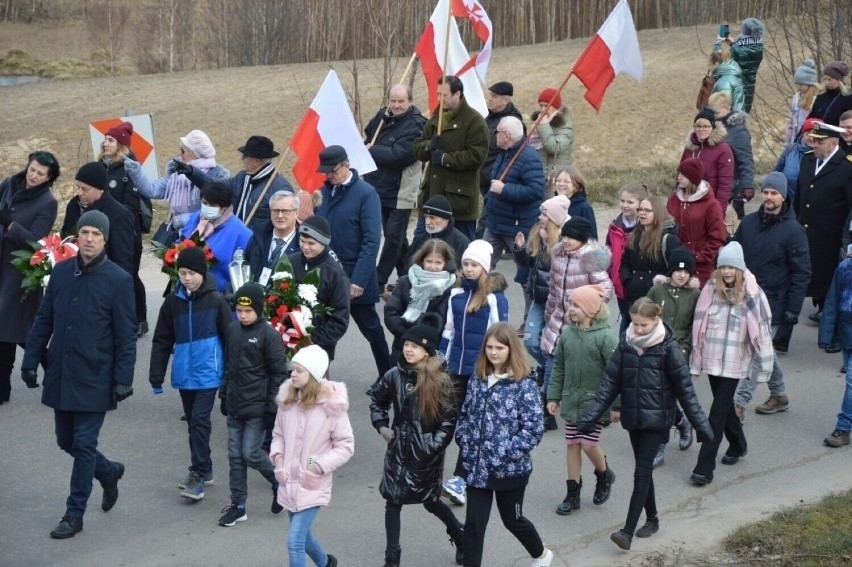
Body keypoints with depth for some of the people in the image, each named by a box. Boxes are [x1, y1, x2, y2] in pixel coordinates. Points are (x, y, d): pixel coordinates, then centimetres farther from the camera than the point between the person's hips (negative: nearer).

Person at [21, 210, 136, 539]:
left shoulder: (119, 280, -10)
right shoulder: (61, 272, 3)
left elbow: (126, 336, -9)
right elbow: (43, 321, 10)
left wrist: (123, 379, -12)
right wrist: (31, 360, 5)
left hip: (94, 379, -5)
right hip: (60, 374, 5)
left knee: (84, 445, 0)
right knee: (66, 441, 14)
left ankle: (74, 515, 12)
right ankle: (109, 472, 40)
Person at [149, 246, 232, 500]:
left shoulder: (216, 301, -7)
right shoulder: (173, 302, 4)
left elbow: (229, 338, -2)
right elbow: (162, 341, 9)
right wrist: (156, 377, 7)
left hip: (208, 372, -5)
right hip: (184, 374, 5)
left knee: (199, 420, -10)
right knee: (193, 421, 13)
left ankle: (198, 474, -4)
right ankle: (204, 470, 25)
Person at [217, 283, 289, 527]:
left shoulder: (269, 335, -13)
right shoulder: (233, 330, 6)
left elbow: (279, 374, -11)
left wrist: (272, 408, -12)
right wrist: (224, 394, 17)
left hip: (257, 407, -6)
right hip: (234, 405, 6)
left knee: (251, 454, -6)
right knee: (235, 455, 8)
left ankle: (279, 483, 20)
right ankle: (238, 505, 16)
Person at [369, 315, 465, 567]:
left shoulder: (440, 380, -12)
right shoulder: (395, 375, -2)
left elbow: (450, 418, -8)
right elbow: (377, 399, 16)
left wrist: (435, 445, -14)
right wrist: (381, 426, 4)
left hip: (426, 452, -3)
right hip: (398, 449, 3)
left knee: (430, 500, 12)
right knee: (393, 501, 2)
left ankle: (460, 536, 38)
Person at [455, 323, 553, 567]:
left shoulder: (524, 385, -15)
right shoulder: (477, 379, 2)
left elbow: (534, 429, -18)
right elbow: (465, 414, 12)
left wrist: (505, 454, -20)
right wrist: (465, 443, -2)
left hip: (510, 469, -4)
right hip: (477, 466, 4)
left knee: (512, 519, 16)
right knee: (473, 523, 3)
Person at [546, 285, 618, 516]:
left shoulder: (605, 337, -15)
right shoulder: (567, 334, 2)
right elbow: (558, 368, 10)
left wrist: (616, 405, -13)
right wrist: (553, 396, 7)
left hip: (595, 402, -5)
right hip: (571, 401, 5)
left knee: (589, 444, -5)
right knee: (572, 445, 9)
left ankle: (604, 475, 26)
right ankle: (573, 493, 18)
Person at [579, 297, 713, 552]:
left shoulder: (668, 348, -12)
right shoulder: (626, 345, 1)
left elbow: (685, 388, -9)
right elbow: (609, 382, 2)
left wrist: (701, 424, -11)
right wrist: (590, 416, -4)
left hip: (656, 419, -5)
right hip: (633, 418, 5)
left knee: (642, 471, -8)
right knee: (643, 470, 14)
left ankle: (628, 531, -11)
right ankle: (652, 519, 29)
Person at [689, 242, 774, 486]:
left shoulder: (752, 295, -10)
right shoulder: (710, 290, 0)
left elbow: (761, 332, -7)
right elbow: (698, 328, 6)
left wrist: (763, 368, -6)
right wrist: (695, 363, 8)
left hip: (734, 363, -4)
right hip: (712, 360, 4)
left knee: (717, 413, -5)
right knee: (724, 407, 19)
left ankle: (704, 467, -4)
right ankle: (737, 445, 43)